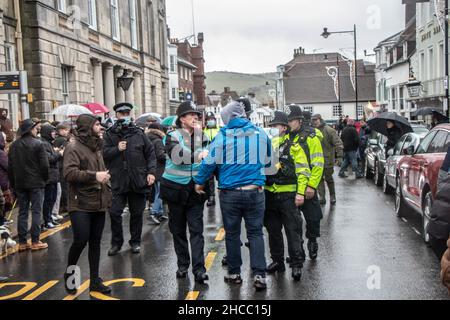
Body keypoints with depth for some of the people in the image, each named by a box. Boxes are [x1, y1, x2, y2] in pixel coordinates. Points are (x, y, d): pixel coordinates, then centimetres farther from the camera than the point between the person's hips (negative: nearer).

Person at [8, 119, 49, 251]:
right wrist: (45, 179, 4)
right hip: (36, 183, -5)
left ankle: (22, 242, 11)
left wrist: (13, 184, 14)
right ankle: (35, 241, 2)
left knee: (22, 212, 9)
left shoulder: (14, 145, 7)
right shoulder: (38, 144, -10)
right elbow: (44, 165, -12)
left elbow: (10, 167, 8)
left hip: (19, 183, 5)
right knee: (36, 211, 1)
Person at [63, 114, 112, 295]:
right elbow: (69, 173, -21)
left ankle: (95, 280, 18)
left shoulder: (96, 147, 16)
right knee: (81, 241, -9)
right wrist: (94, 176, -23)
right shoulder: (73, 148, -9)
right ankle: (69, 273, 17)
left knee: (95, 242, 10)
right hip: (81, 204, -7)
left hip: (98, 203, 7)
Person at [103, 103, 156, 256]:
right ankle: (116, 243, 16)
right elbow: (103, 154, -2)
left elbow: (150, 153, 6)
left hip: (138, 180, 1)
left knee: (137, 213, 10)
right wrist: (117, 149, -17)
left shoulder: (139, 133, 5)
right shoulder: (110, 134, 4)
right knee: (115, 213, -2)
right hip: (118, 181, -1)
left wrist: (151, 171, -3)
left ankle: (135, 242, 24)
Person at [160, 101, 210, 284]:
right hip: (176, 188, -1)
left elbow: (208, 157, -8)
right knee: (178, 230, 10)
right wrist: (198, 156, -27)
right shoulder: (172, 136, -4)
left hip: (195, 189, 1)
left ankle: (199, 269, -5)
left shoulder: (202, 137, 7)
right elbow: (177, 157, -21)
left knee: (196, 230, -5)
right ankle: (182, 265, 24)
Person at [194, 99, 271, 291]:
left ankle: (234, 273, 22)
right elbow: (268, 161, 13)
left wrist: (199, 182, 9)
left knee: (232, 233, 12)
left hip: (229, 193, -1)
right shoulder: (261, 134, 1)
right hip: (255, 192, 1)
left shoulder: (223, 136, -8)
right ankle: (259, 275, 1)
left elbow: (210, 162, -6)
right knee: (255, 233, 8)